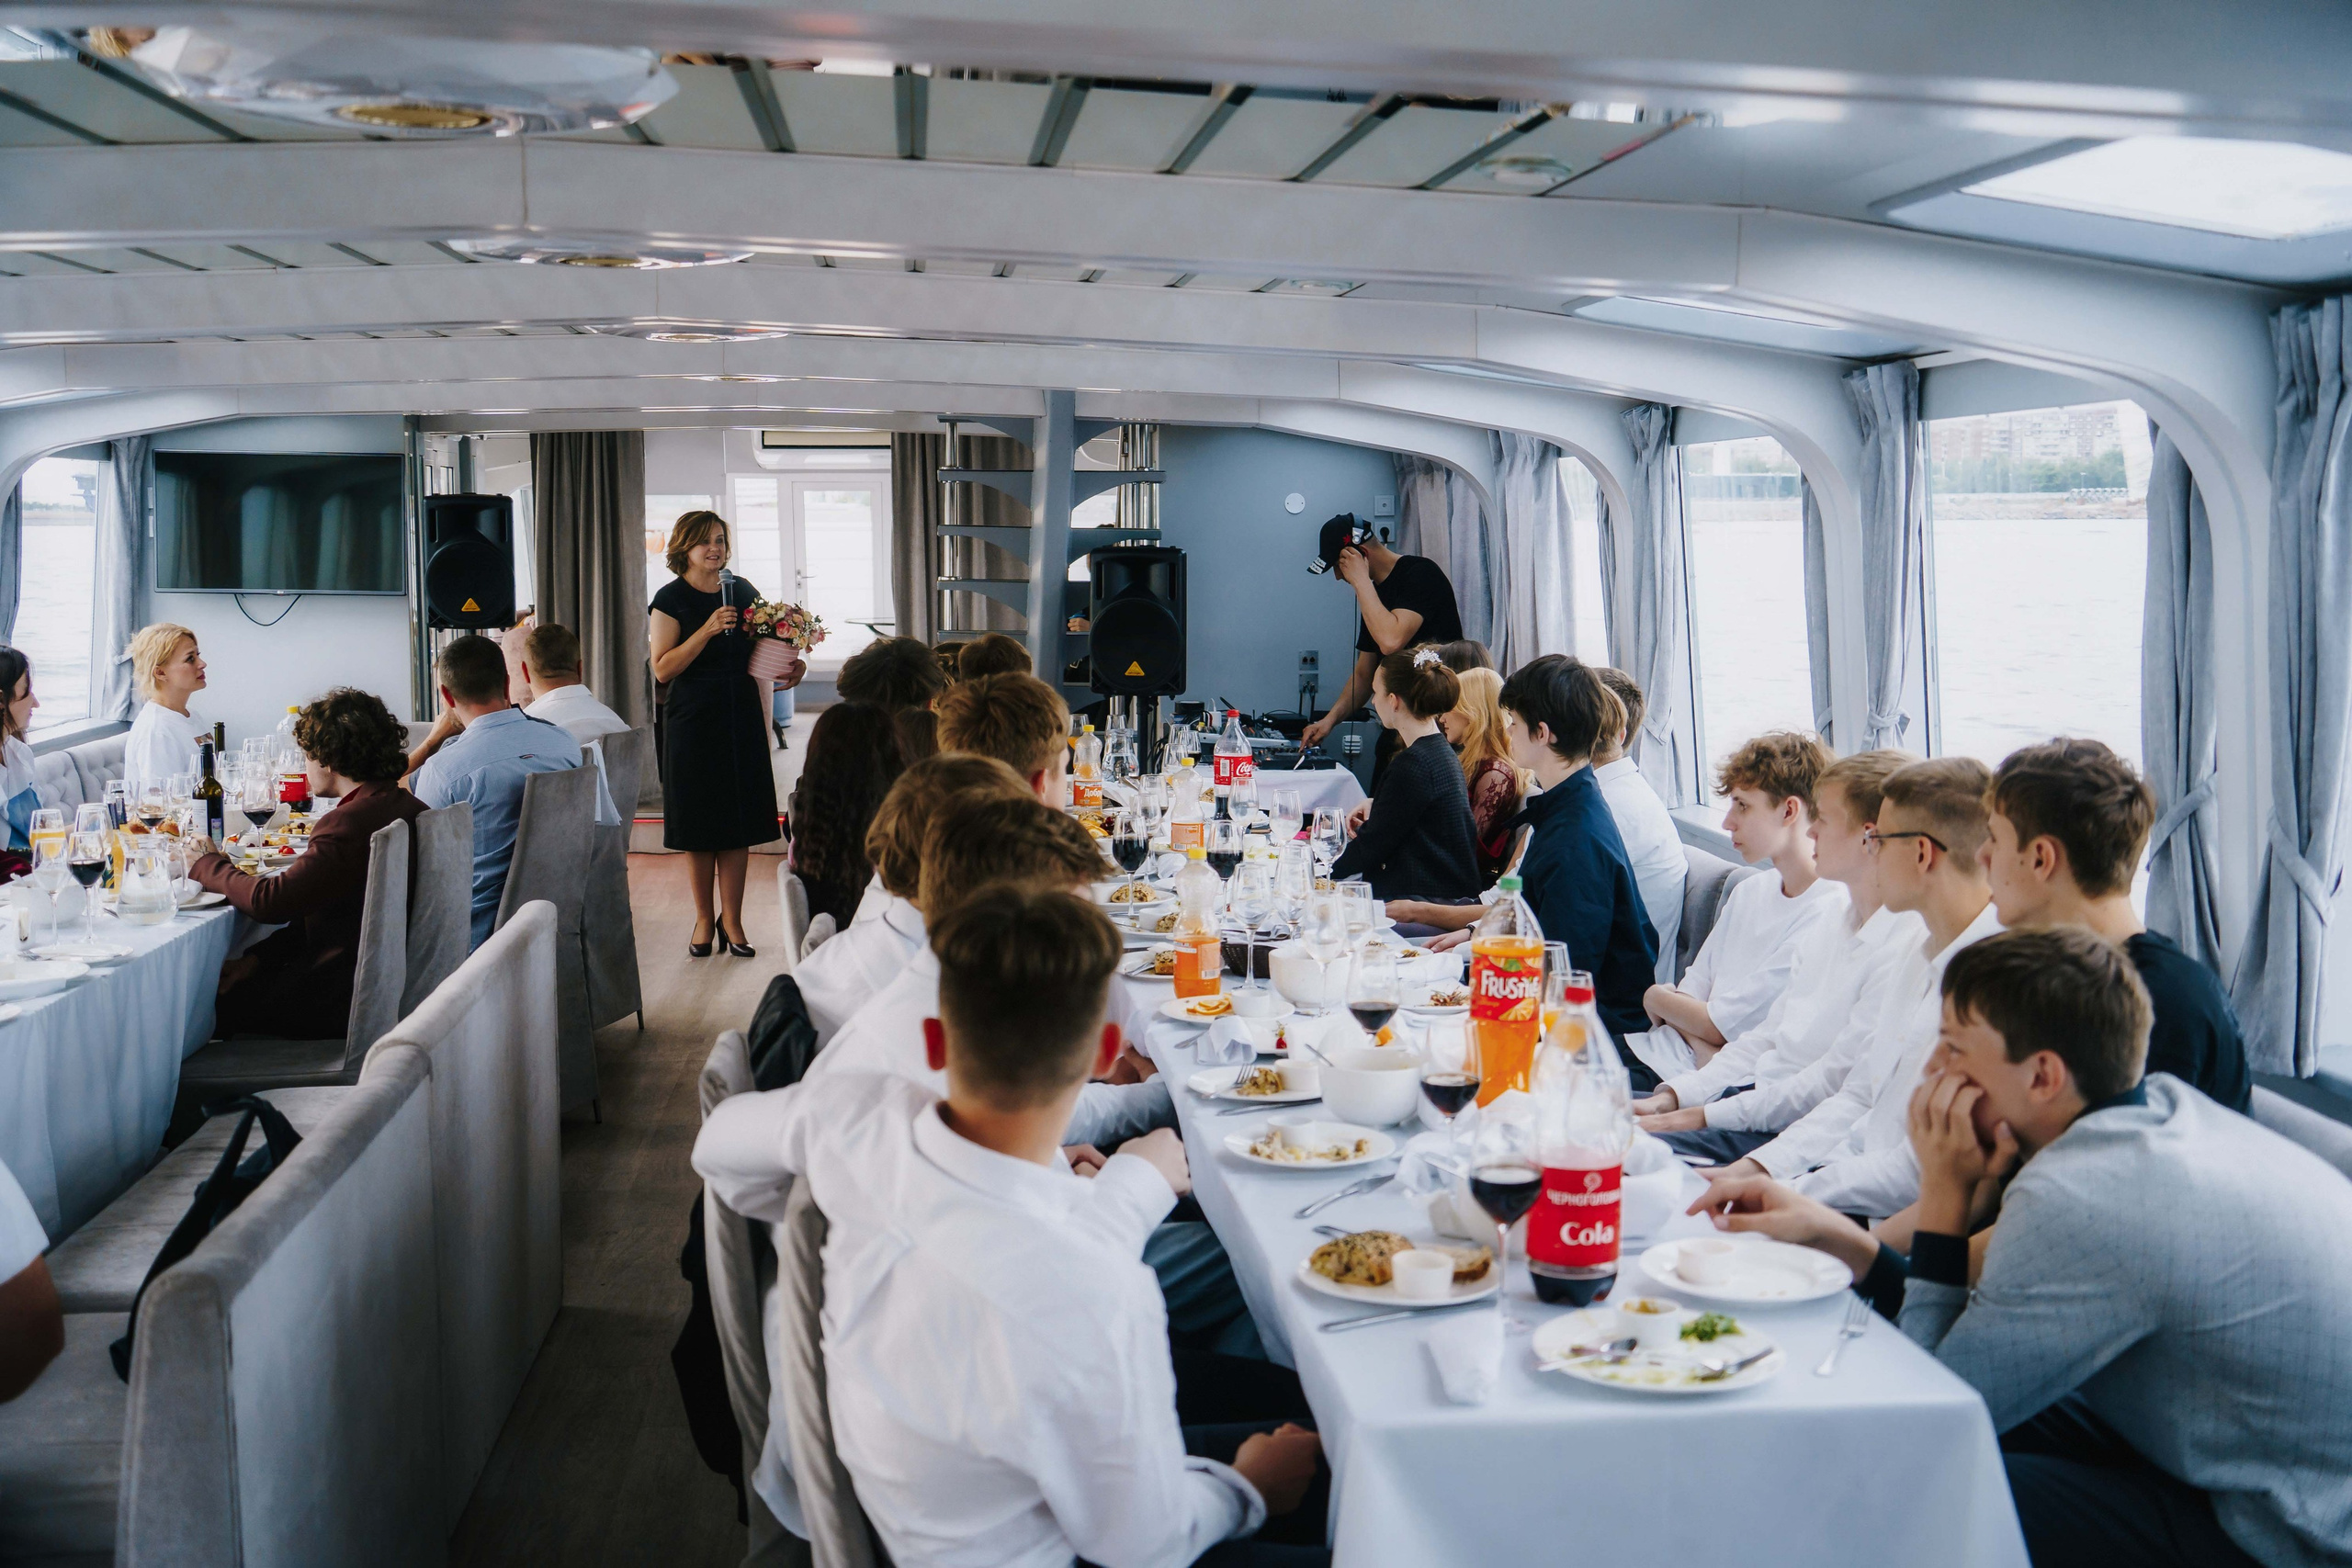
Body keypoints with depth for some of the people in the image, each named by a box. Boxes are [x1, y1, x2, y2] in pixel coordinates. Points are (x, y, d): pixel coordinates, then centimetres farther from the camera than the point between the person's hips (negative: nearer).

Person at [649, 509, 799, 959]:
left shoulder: (743, 592, 9)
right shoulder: (671, 598, -4)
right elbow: (663, 669, -12)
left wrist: (792, 664, 0)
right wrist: (708, 629, -21)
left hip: (742, 718, 3)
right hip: (693, 722, -3)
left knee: (738, 822, 3)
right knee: (699, 825, 3)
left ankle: (731, 920, 10)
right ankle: (704, 919, 15)